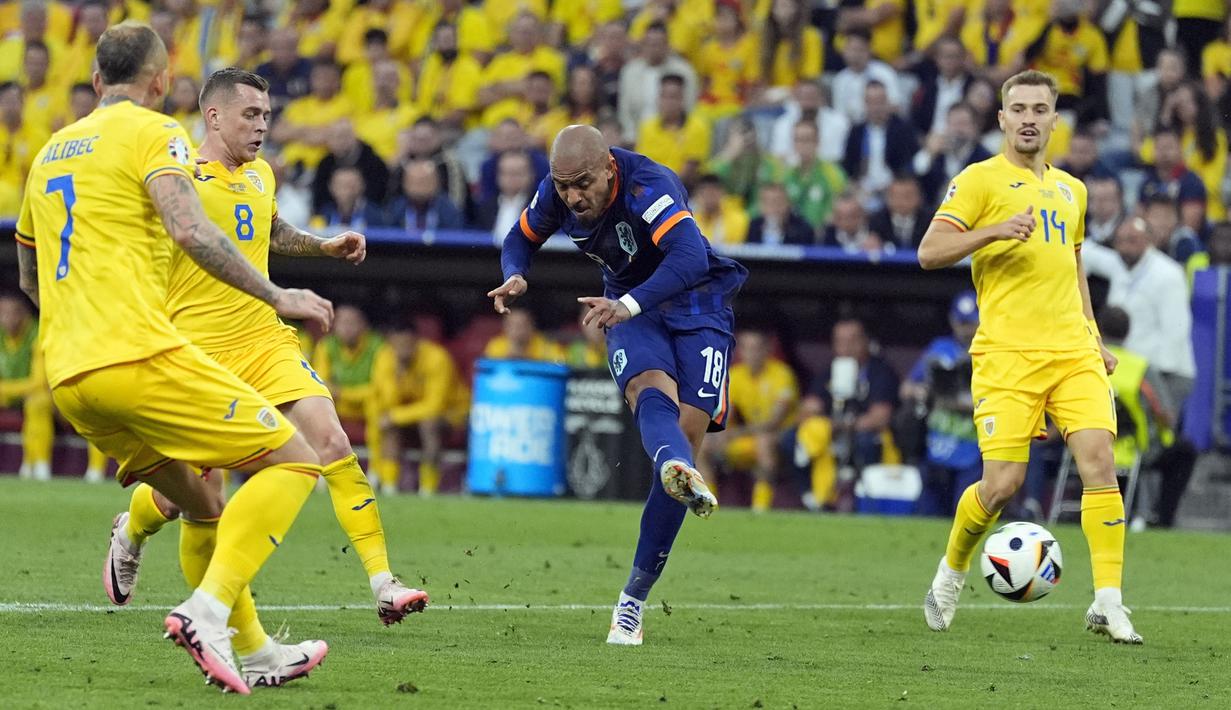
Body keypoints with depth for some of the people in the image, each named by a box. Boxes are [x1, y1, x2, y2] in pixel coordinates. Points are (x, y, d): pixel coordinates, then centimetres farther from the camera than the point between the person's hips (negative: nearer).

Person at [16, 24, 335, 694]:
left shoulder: (51, 151, 23)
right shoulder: (152, 132, 1)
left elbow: (29, 275, 34)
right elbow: (190, 230, -16)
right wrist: (275, 296, -12)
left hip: (67, 379, 8)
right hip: (140, 356, -8)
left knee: (203, 507, 21)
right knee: (292, 462, -5)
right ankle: (207, 612, -21)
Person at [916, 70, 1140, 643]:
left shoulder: (1070, 190, 20)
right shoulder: (982, 180, 2)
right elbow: (929, 252, -6)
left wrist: (1095, 339, 22)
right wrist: (995, 230, -20)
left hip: (1073, 353, 5)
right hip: (1007, 353, -5)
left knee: (1098, 461, -12)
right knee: (1003, 483, -10)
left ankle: (1107, 603, -11)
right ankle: (950, 575, 19)